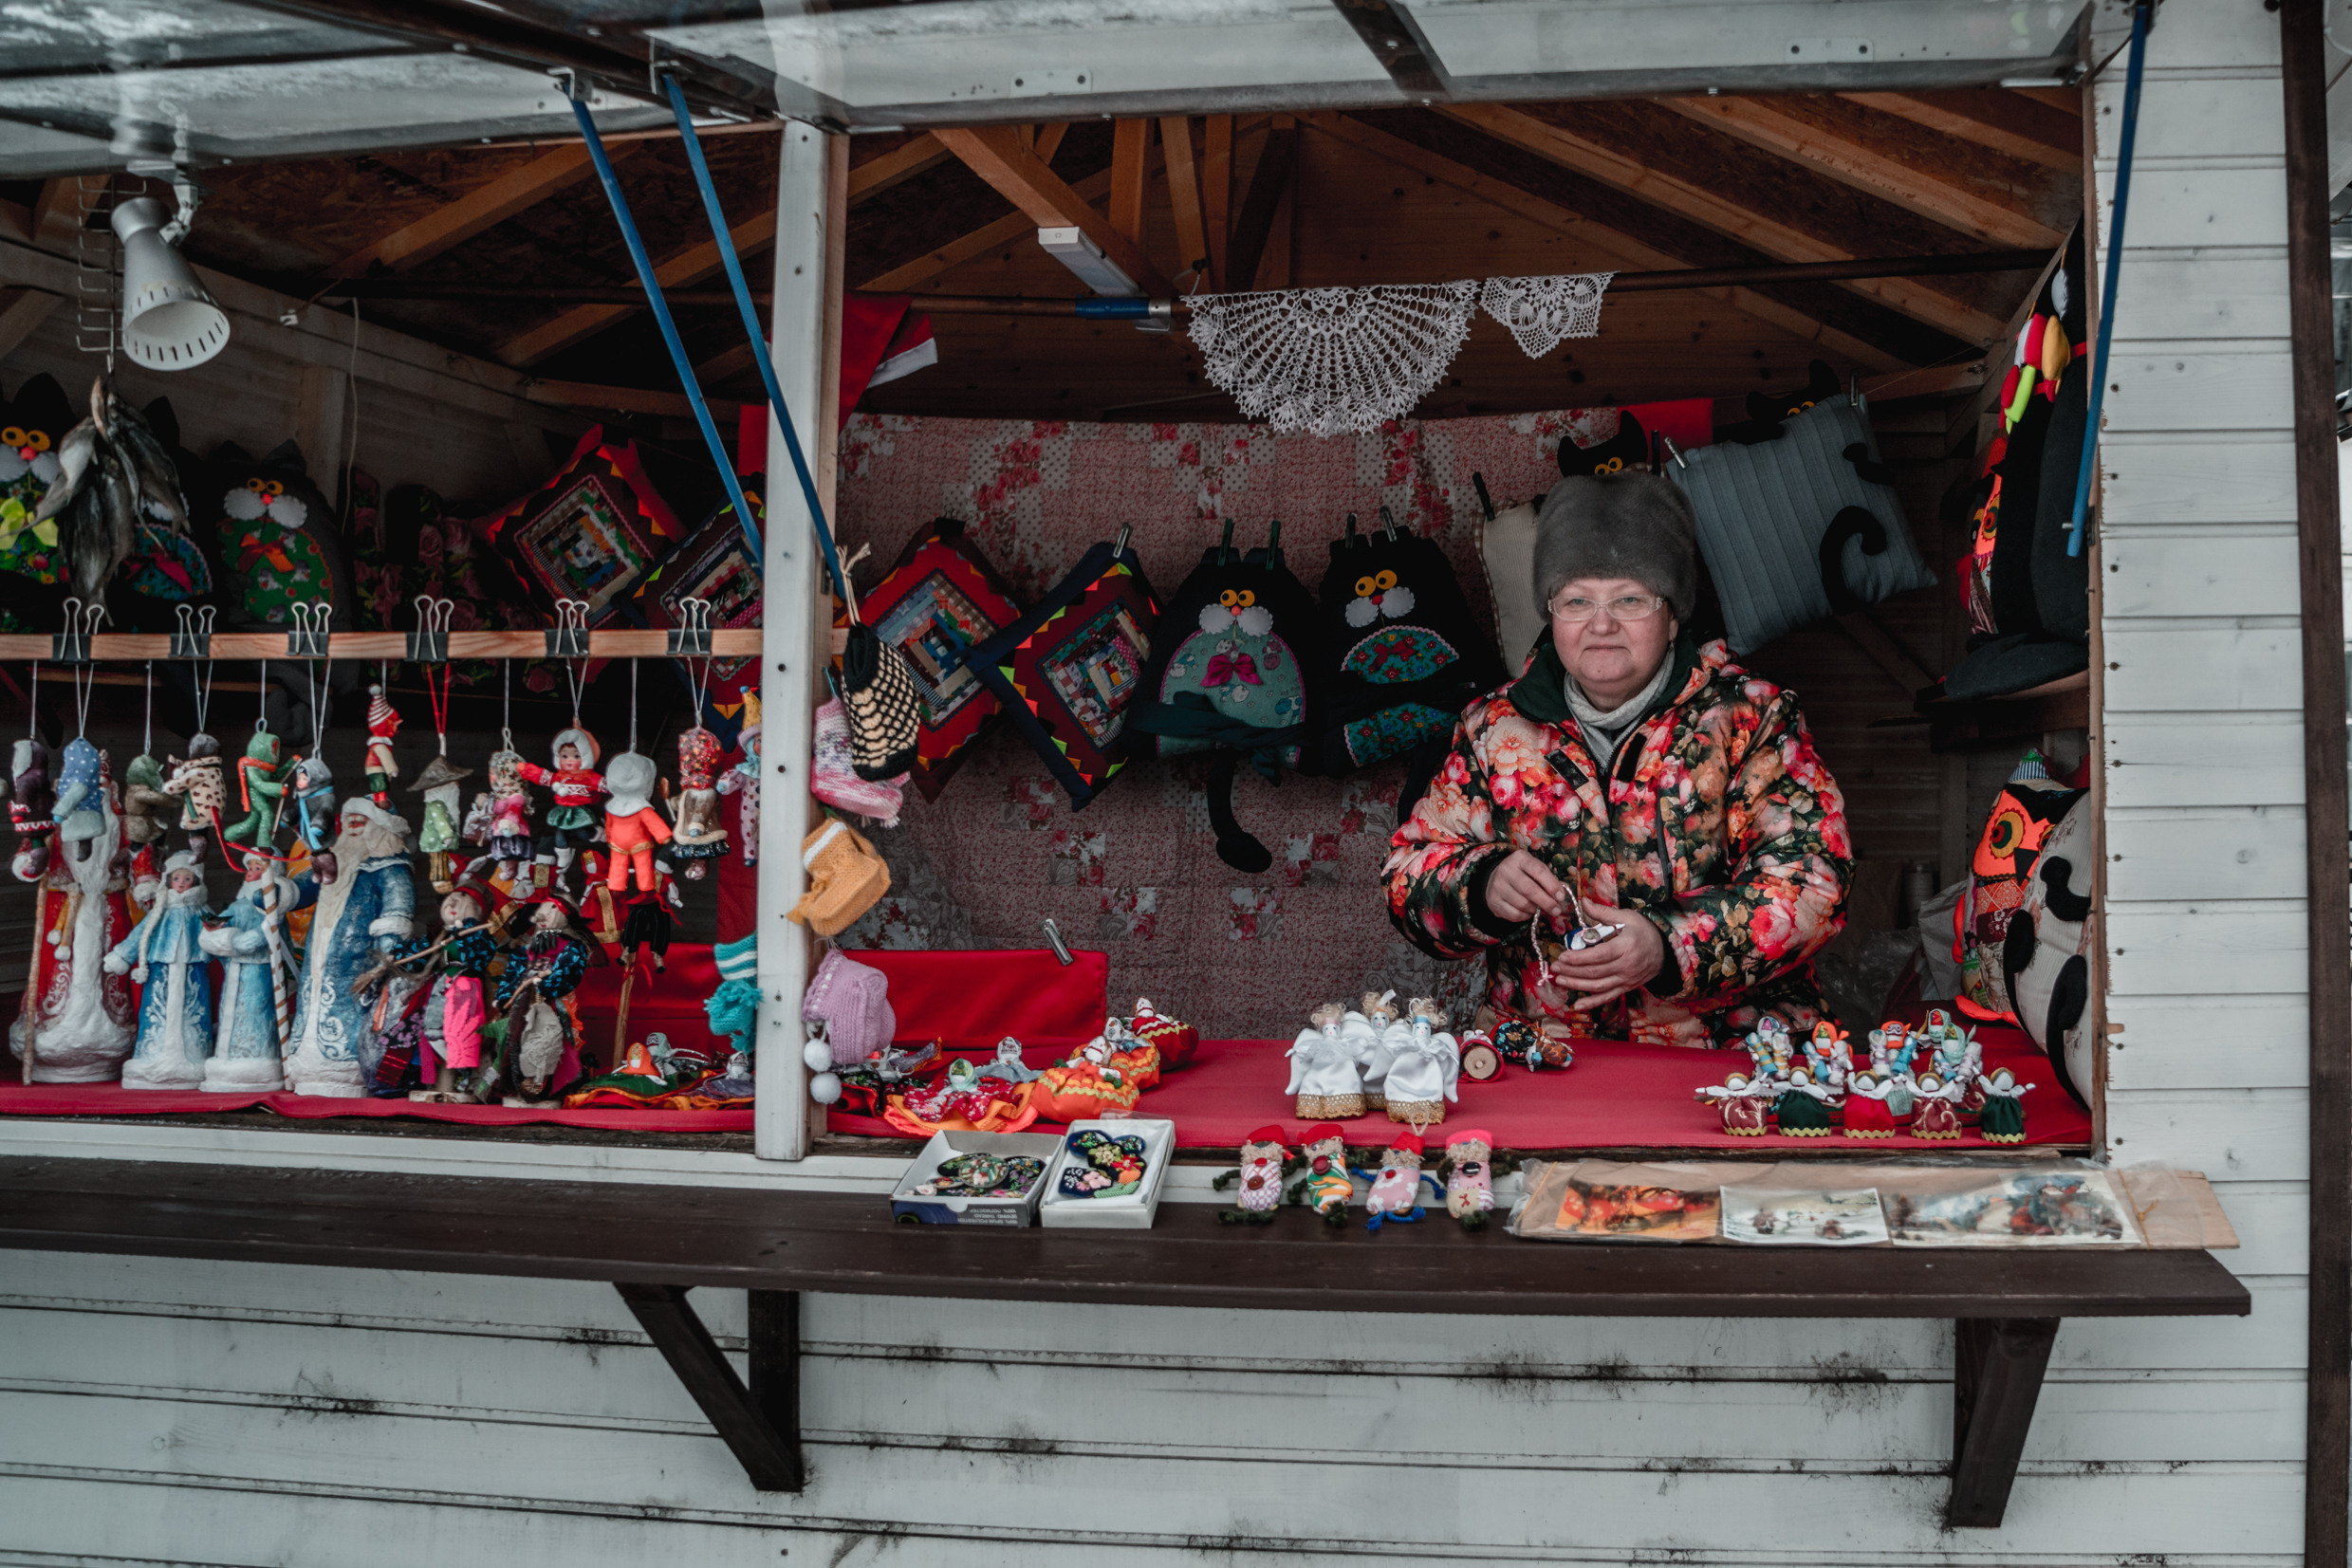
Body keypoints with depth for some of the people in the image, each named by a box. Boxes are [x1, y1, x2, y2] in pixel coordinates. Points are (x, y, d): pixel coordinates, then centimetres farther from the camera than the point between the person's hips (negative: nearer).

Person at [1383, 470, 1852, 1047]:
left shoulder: (1750, 717, 2)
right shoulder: (1497, 726, 9)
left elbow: (1813, 878, -8)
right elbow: (1409, 873, 9)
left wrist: (1672, 948, -23)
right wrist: (1483, 886, -14)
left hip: (1731, 1045, -1)